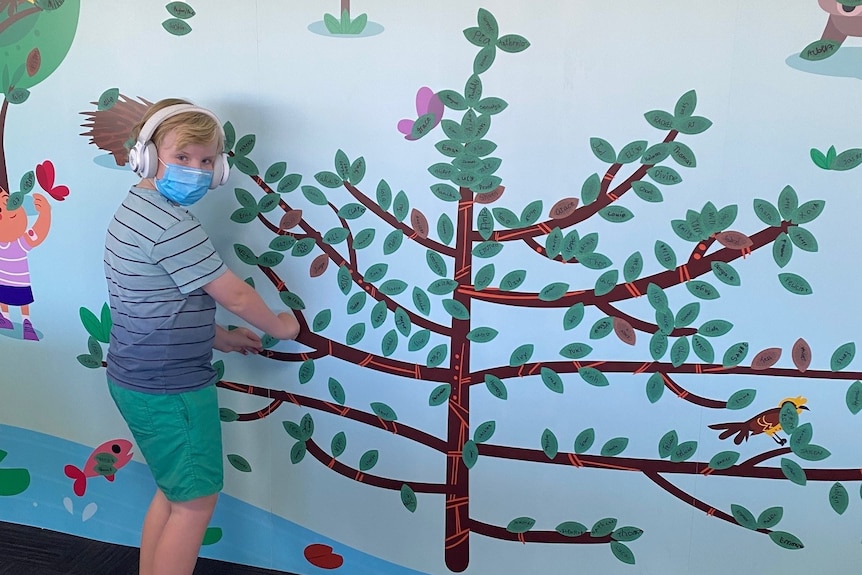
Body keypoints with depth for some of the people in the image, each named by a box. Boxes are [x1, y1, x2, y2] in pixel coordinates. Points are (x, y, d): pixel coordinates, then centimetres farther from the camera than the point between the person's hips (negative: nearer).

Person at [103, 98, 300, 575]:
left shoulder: (135, 210, 8)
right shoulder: (172, 224, -23)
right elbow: (235, 296, -17)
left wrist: (215, 336, 14)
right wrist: (278, 326, 1)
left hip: (136, 379, 10)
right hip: (170, 390, -10)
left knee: (173, 492, 23)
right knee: (195, 502, 6)